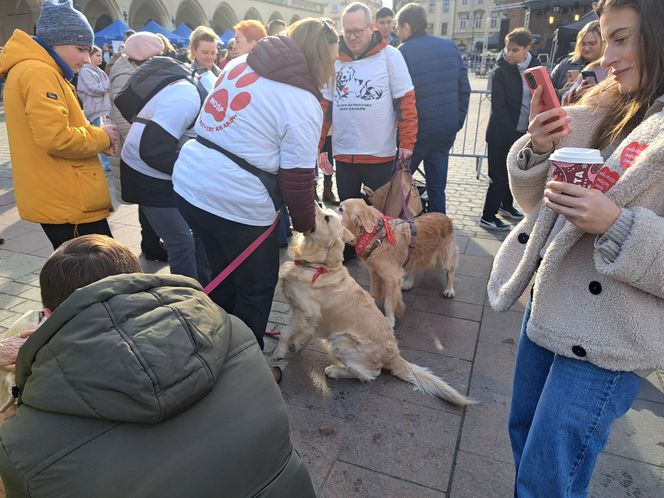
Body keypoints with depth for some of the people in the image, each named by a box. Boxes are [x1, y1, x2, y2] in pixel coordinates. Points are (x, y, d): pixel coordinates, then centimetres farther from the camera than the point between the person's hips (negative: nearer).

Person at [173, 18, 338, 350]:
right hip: (236, 203, -8)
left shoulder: (240, 63, 10)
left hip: (188, 184, 8)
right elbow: (297, 180, -12)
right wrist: (305, 224, 5)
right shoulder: (304, 105, -11)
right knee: (256, 291, 13)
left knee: (223, 277, 25)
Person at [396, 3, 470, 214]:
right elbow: (464, 88, 7)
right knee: (437, 185, 14)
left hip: (416, 131, -5)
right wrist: (458, 120, 14)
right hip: (448, 129, 5)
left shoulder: (403, 52, -10)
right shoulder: (449, 46, 6)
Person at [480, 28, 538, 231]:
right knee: (500, 176, -2)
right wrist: (512, 134, -19)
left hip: (522, 132, 5)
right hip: (502, 134, -5)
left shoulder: (535, 68, 4)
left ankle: (506, 205, 37)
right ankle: (488, 216, 8)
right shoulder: (501, 71, -10)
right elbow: (498, 106, -15)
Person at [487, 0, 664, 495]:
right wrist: (538, 150, -10)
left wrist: (618, 225, -28)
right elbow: (535, 199, 8)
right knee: (525, 434, 23)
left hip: (606, 340, -6)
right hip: (548, 307, 7)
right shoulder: (605, 111, 5)